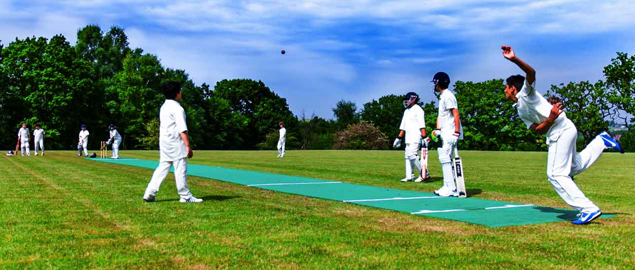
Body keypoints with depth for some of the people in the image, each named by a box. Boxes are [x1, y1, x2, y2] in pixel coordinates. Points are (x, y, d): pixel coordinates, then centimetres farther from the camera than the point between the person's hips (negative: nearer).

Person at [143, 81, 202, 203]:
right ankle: (185, 196, 5)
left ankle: (149, 194, 6)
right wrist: (188, 146, -18)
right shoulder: (177, 108, -12)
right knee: (180, 170, -2)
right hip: (176, 143, -9)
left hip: (164, 143, 9)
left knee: (162, 168, 10)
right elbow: (182, 130, -18)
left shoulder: (164, 107, 15)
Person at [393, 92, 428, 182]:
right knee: (408, 156, 5)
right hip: (408, 138, 9)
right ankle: (409, 176, 9)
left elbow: (422, 125, -16)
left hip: (416, 138, -9)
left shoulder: (418, 109, -7)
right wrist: (399, 138, 19)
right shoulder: (406, 111, 20)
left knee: (412, 156, -15)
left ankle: (424, 174, -5)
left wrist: (424, 138, -22)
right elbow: (403, 126, 23)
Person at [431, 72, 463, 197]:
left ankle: (451, 189, -11)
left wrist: (456, 132, -25)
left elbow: (456, 114, -19)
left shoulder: (448, 95, -11)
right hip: (444, 133, 10)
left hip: (450, 132, -10)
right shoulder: (441, 96, 19)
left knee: (445, 159, -12)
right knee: (444, 159, 13)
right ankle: (448, 187, 19)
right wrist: (437, 130, 12)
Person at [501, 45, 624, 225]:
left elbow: (531, 72, -25)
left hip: (562, 129, -10)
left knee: (556, 174, -12)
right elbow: (538, 130, 3)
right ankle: (601, 141, 32)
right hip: (555, 134, 10)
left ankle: (588, 210, -13)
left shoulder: (526, 92, -3)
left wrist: (514, 59, -40)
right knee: (573, 168, 25)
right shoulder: (520, 110, 18)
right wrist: (549, 120, -18)